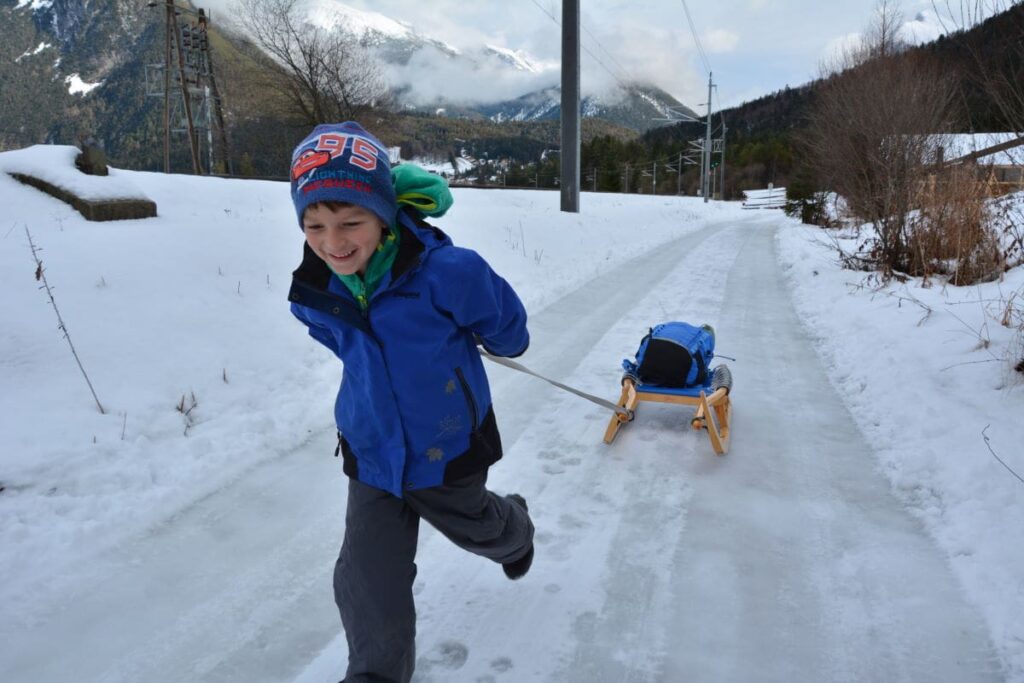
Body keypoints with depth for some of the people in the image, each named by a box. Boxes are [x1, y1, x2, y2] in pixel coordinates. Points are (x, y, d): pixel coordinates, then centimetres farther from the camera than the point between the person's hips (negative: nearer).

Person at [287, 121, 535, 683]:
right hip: (371, 451, 3)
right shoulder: (314, 294, -14)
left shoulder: (447, 272, -31)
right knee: (367, 585, 1)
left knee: (475, 527, 28)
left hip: (448, 448, -2)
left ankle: (515, 527, 66)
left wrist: (500, 345, 10)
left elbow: (506, 326, -10)